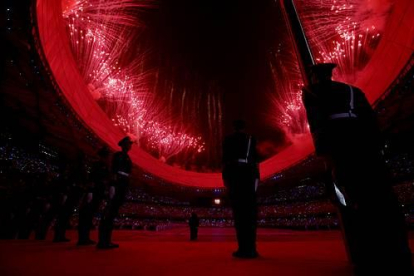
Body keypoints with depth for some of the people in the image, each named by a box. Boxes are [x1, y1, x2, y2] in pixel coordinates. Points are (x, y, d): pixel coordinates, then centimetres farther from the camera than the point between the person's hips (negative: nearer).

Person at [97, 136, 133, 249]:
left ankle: (106, 240, 12)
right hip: (117, 184, -8)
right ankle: (102, 241, -8)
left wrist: (125, 187, 16)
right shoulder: (118, 154, -1)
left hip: (123, 186, 8)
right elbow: (113, 170, -10)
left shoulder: (127, 158, 22)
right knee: (109, 211, -10)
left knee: (113, 212, 7)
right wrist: (114, 184, -20)